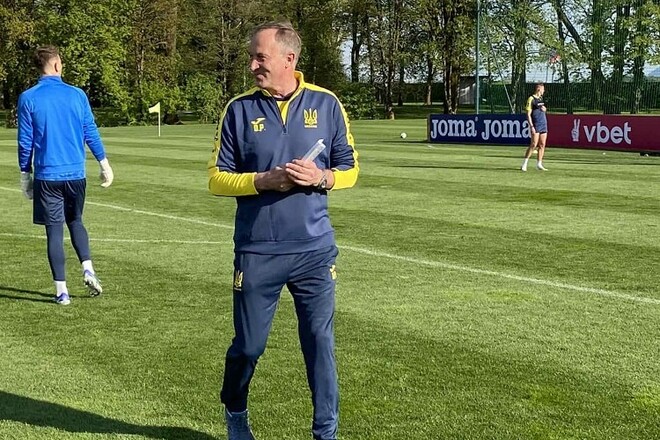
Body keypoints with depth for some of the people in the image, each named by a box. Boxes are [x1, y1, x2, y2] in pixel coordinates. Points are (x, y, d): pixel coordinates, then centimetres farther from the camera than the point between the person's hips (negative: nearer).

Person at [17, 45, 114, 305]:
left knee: (54, 231, 3)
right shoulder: (77, 95, 0)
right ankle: (88, 269, 3)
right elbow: (91, 133, 4)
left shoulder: (28, 98, -4)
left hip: (47, 175, -2)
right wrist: (104, 164, 12)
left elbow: (25, 141, -2)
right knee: (75, 221, 22)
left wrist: (25, 174, 8)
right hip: (76, 174, 2)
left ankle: (62, 291, 2)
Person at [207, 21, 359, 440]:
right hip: (257, 252, 0)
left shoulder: (326, 104, 1)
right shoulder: (239, 109, -2)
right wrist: (264, 180, -16)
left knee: (321, 344, 5)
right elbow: (218, 179, -1)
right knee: (248, 346, 11)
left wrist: (322, 177, -14)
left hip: (315, 250, 0)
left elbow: (350, 169, 7)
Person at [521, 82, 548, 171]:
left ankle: (539, 164, 11)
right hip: (536, 125, -8)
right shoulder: (531, 99, -8)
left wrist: (544, 109, 5)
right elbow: (528, 114, -11)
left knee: (542, 145, 5)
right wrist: (531, 126, -18)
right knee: (534, 145, -12)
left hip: (543, 125, 8)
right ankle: (524, 164, -6)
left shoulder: (541, 98, 14)